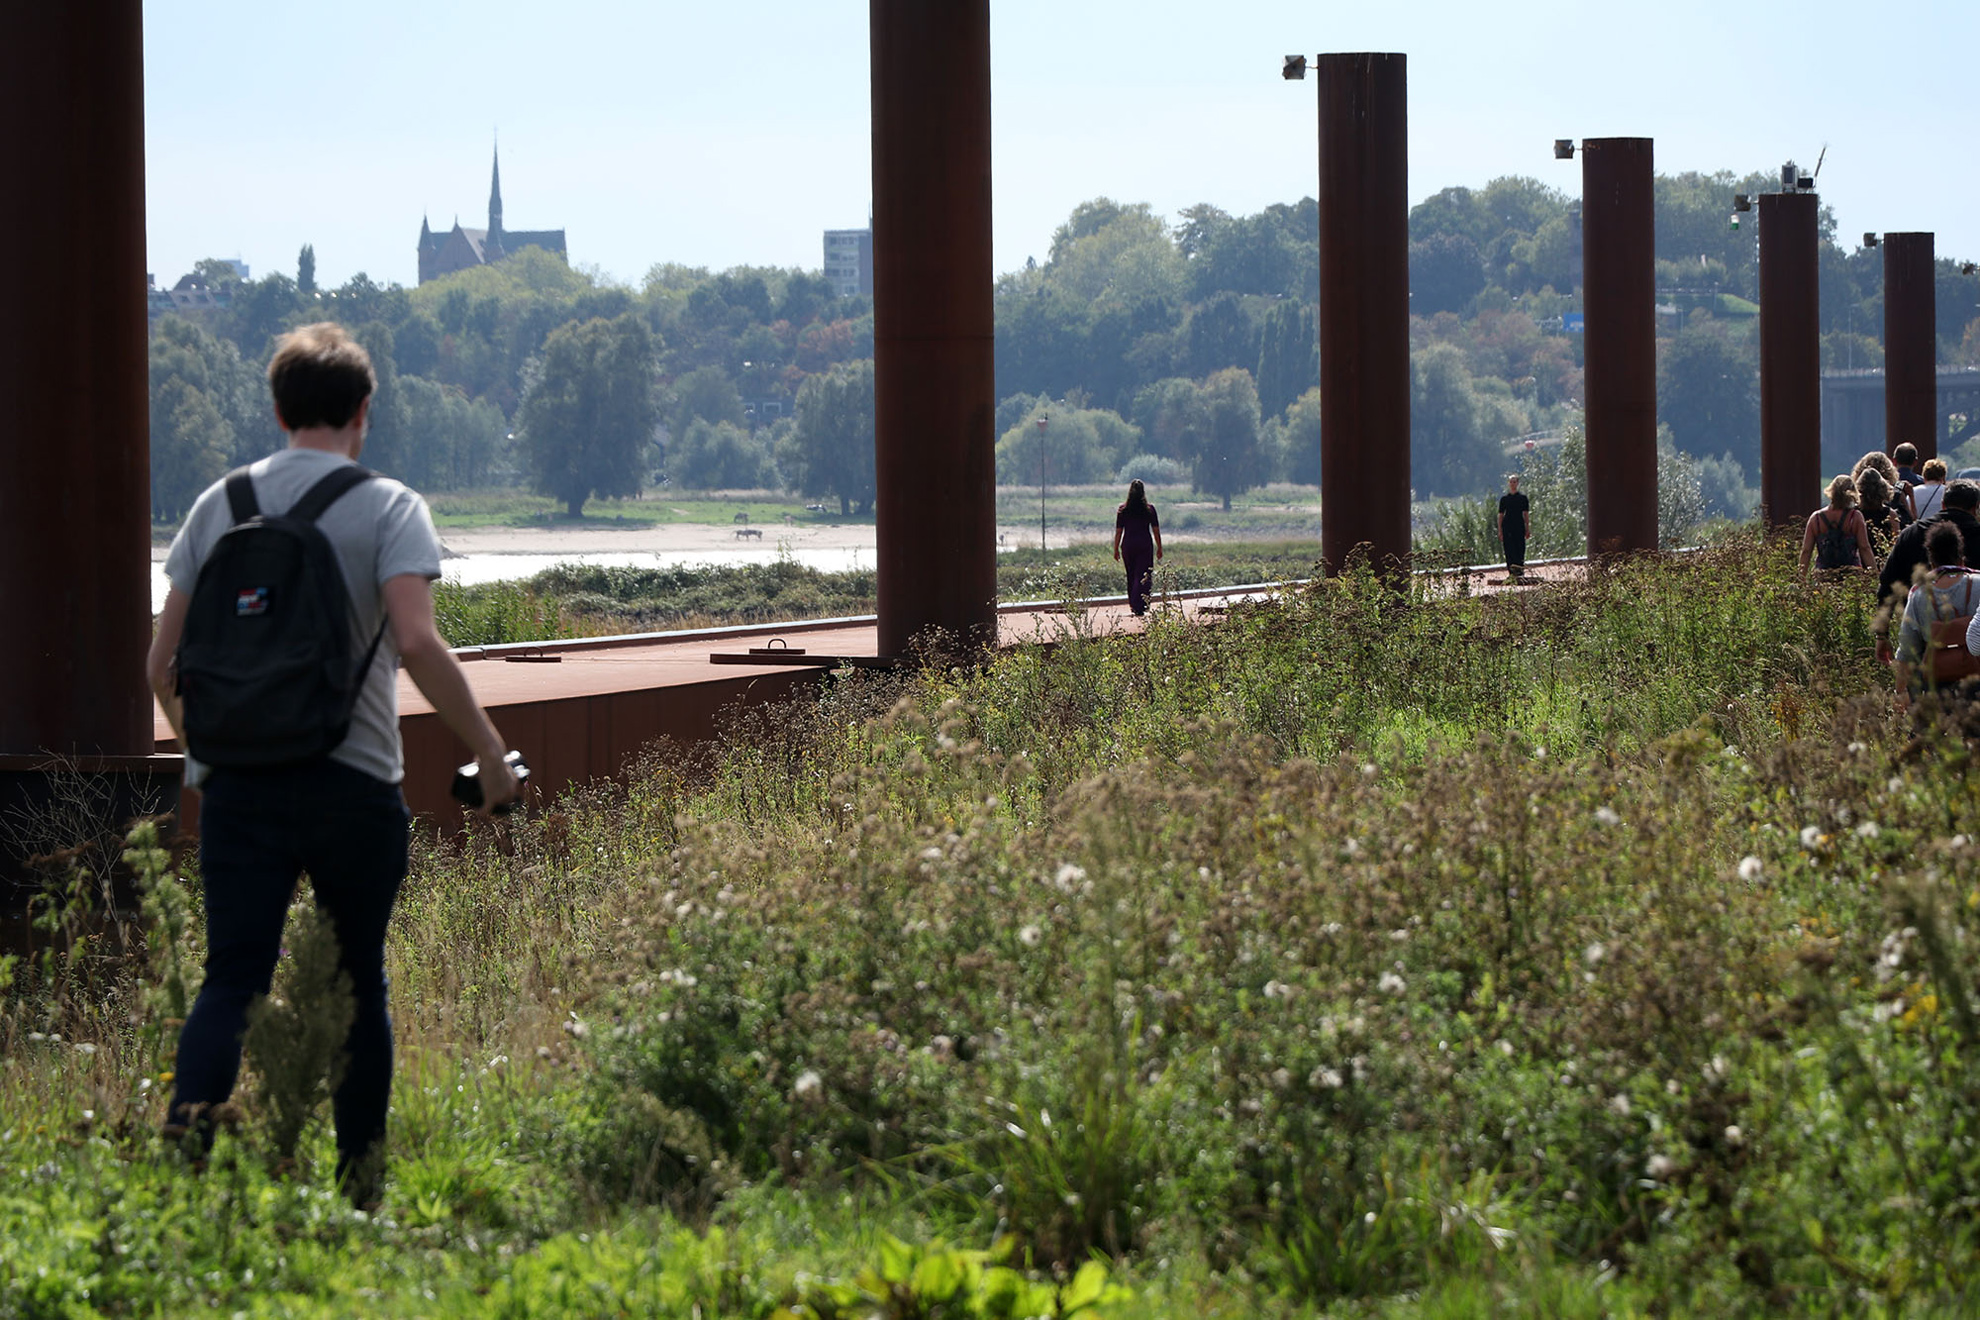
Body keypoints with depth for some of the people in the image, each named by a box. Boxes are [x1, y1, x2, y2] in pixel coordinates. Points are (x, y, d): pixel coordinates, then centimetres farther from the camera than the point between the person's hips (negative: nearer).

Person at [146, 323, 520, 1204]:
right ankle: (361, 1185, 19)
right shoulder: (387, 509, -4)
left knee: (232, 978, -1)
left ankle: (187, 1133, -26)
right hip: (353, 784, -2)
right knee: (358, 982, 12)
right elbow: (416, 643, -18)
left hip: (237, 785, 2)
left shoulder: (219, 505, 9)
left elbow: (163, 663, 10)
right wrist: (489, 753, -9)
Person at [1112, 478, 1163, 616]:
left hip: (1128, 545, 2)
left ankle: (1133, 603, 23)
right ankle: (1139, 606, -13)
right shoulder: (1149, 509, -3)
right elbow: (1156, 531, 0)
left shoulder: (1123, 509, 0)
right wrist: (1159, 548, 9)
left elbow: (1118, 531, 1)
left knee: (1131, 576, 15)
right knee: (1143, 576, -1)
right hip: (1145, 545, -2)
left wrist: (1116, 549, 8)